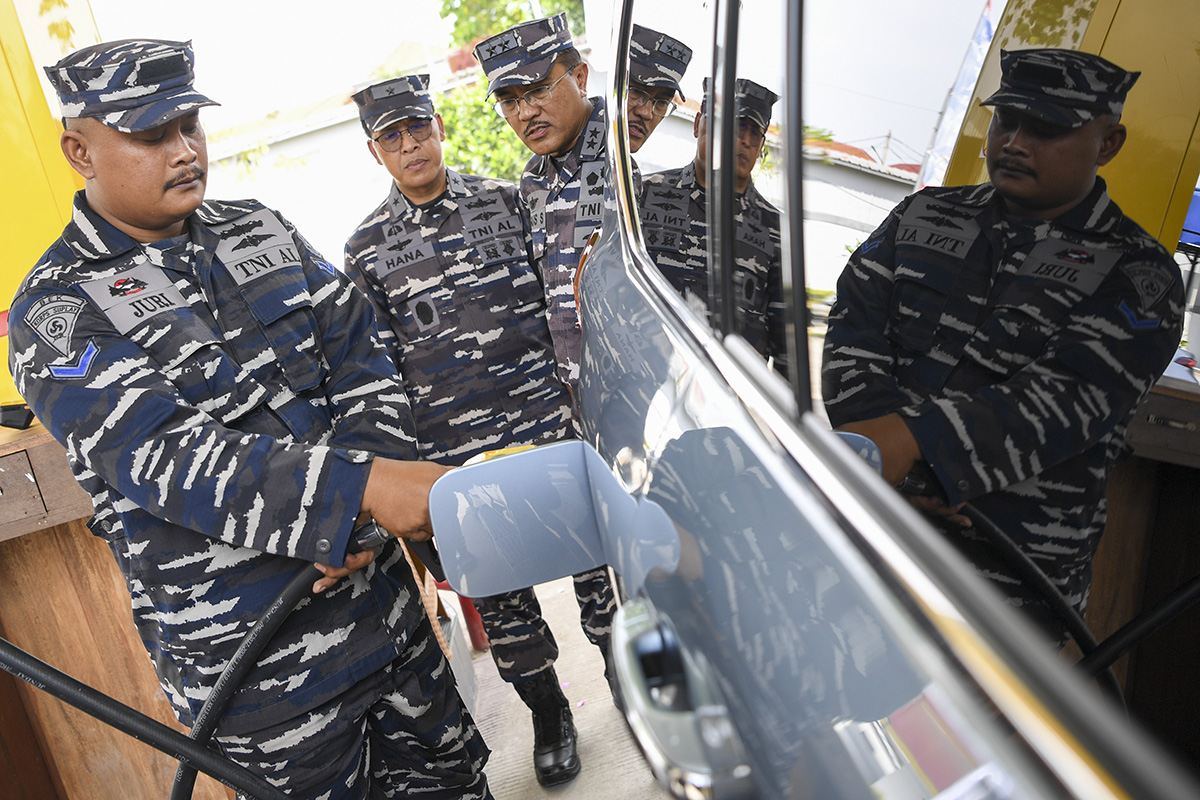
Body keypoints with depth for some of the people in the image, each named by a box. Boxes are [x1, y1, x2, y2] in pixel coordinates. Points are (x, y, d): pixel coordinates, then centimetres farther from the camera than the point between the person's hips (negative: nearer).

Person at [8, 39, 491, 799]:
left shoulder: (261, 232, 8)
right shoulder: (58, 312, -9)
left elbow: (359, 354, 3)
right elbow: (163, 455, -23)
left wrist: (369, 492, -13)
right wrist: (362, 488, -36)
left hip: (381, 587, 5)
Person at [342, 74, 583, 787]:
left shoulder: (506, 200, 6)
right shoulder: (367, 248, 6)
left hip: (549, 426, 0)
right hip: (454, 454, 1)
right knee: (495, 588, 9)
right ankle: (548, 711, 30)